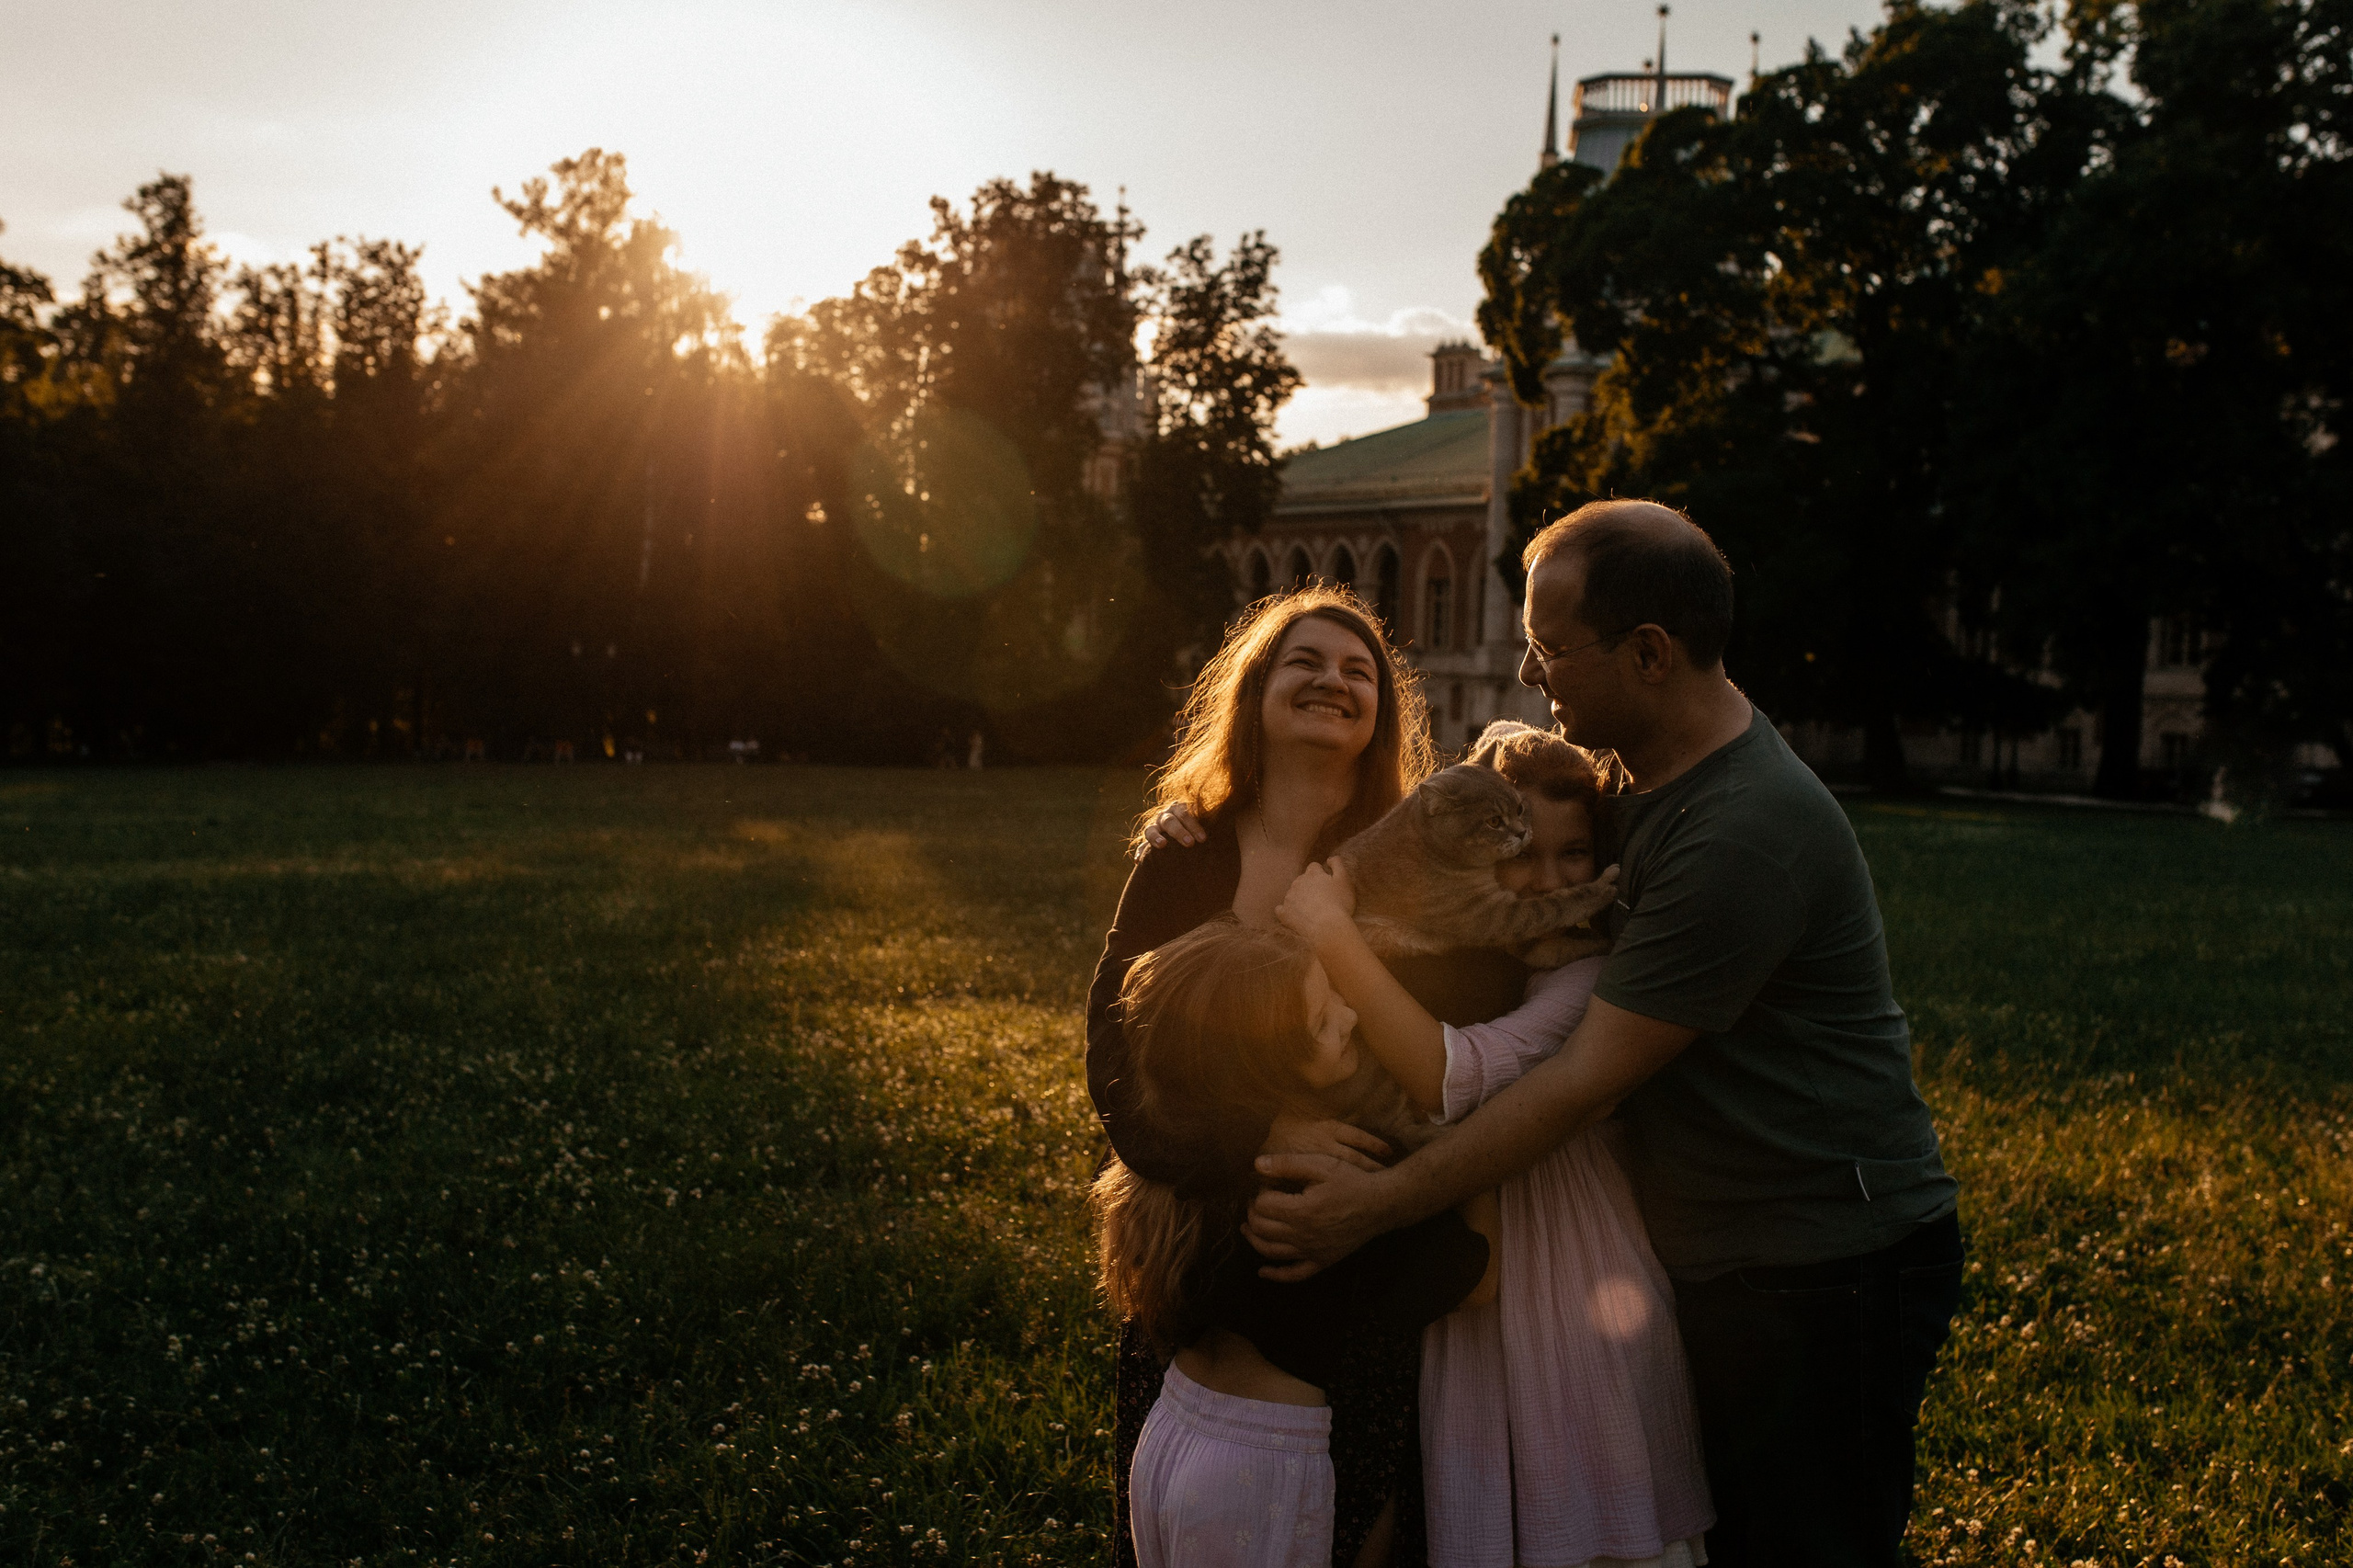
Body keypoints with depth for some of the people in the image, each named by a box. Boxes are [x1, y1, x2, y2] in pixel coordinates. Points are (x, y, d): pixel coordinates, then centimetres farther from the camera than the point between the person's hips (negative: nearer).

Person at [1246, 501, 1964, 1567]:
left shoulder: (1746, 835, -27)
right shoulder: (1646, 777, 5)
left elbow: (1587, 1080, -25)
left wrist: (1375, 1206, -21)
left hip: (1830, 1270, -9)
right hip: (1723, 1266, 9)